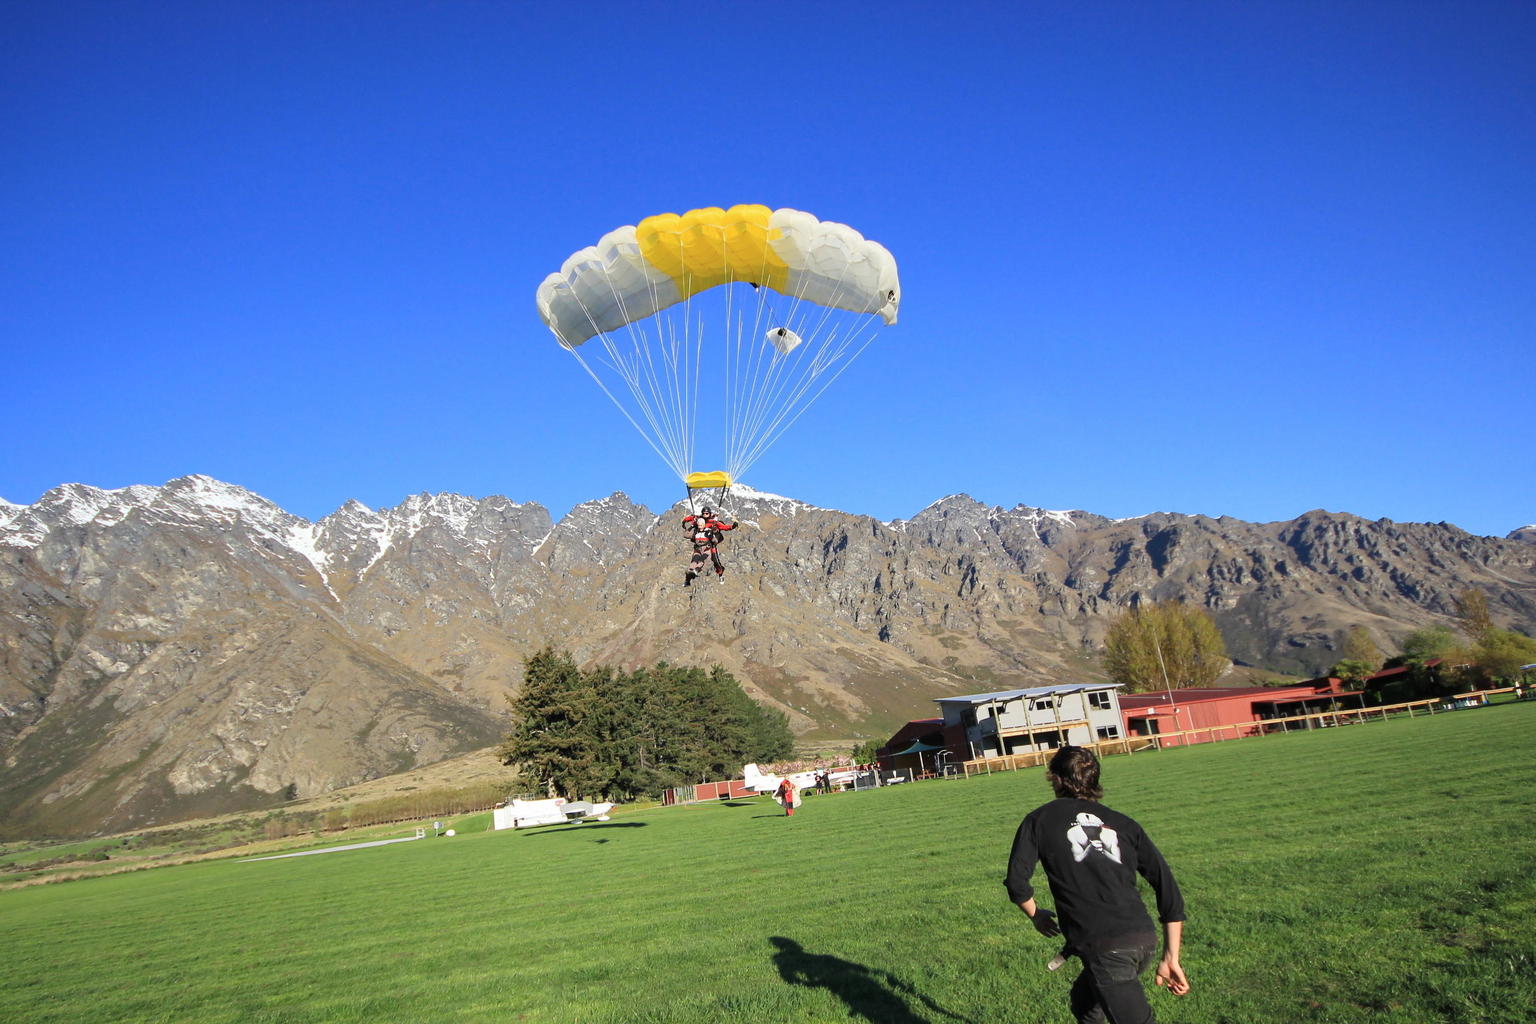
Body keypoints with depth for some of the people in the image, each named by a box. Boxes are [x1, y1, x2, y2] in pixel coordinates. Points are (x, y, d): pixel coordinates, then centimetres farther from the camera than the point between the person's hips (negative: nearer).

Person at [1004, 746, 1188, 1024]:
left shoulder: (1040, 819, 7)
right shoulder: (1124, 823, 17)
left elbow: (1016, 882, -1)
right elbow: (1168, 887, 12)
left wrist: (1036, 915, 19)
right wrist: (1171, 958, 16)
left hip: (1102, 947, -6)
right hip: (1145, 940, 6)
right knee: (1084, 1001, 28)